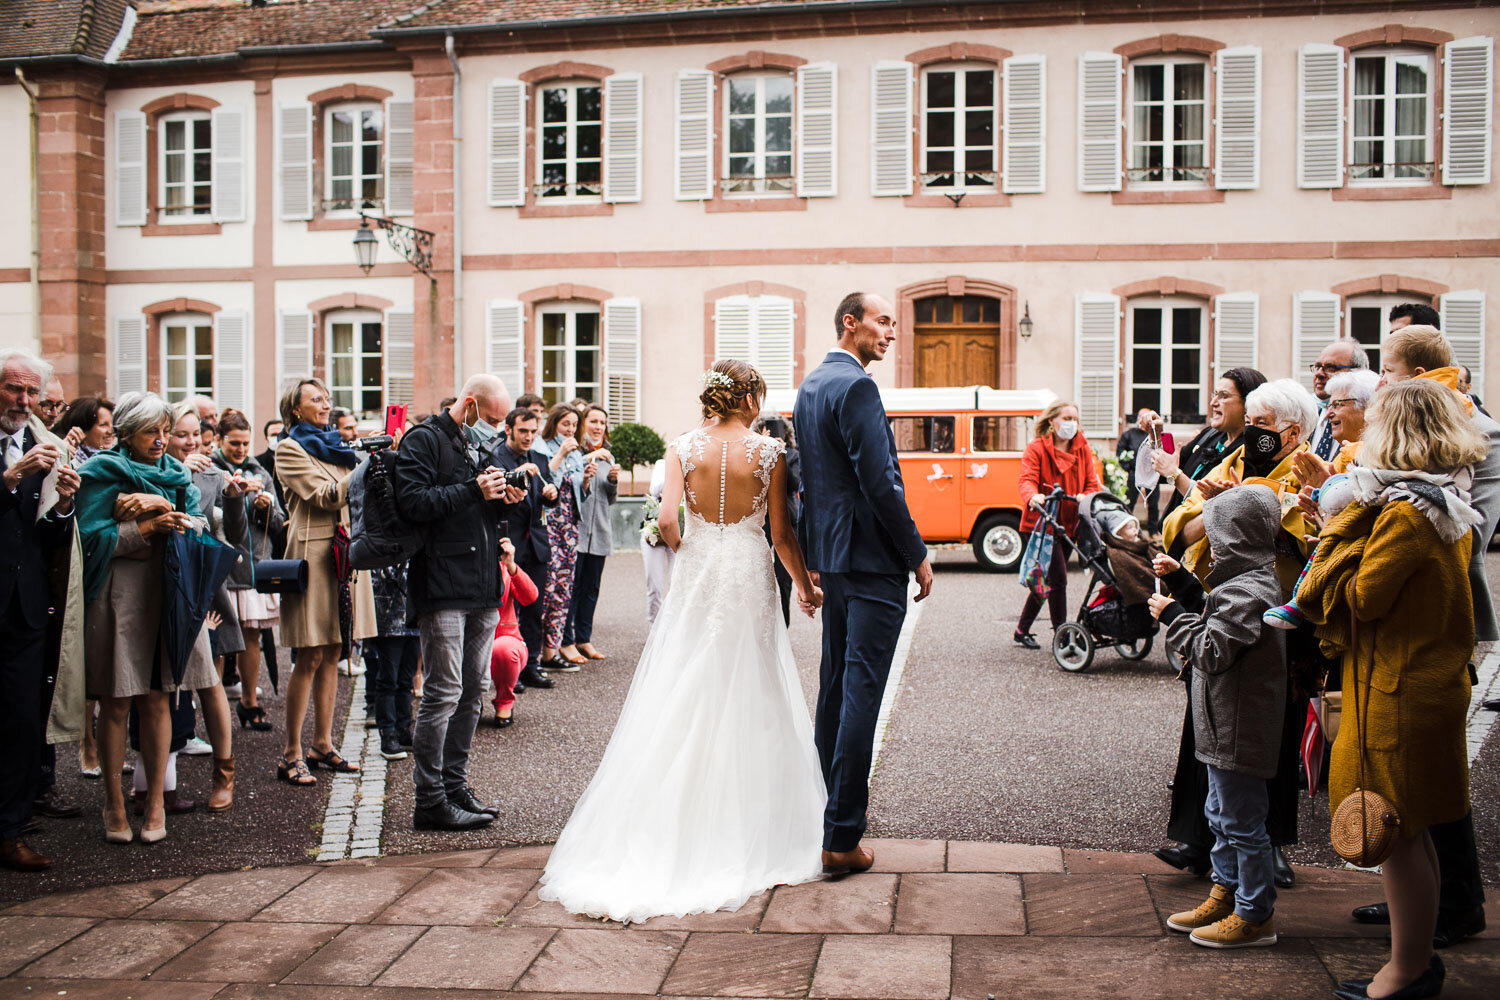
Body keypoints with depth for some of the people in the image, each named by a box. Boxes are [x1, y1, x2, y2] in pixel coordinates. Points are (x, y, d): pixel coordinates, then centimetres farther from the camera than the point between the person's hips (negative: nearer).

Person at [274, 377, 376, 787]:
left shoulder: (335, 446, 21)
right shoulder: (290, 449, -1)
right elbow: (323, 495, -12)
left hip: (344, 551, 7)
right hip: (313, 553, -7)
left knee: (332, 654, 9)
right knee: (311, 657, -7)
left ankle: (323, 743, 16)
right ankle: (292, 754, -1)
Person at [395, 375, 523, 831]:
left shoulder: (482, 446, 21)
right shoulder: (424, 440, -3)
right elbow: (413, 502, -16)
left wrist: (504, 500, 5)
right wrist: (474, 491, -15)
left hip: (484, 588, 8)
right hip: (443, 587, -8)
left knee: (472, 692, 11)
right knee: (443, 693, -8)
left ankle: (455, 787, 20)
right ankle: (430, 801, -2)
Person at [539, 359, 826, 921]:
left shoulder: (684, 447, -2)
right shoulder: (768, 451, -5)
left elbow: (667, 520, -11)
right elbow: (782, 535, -2)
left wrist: (683, 549, 11)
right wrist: (806, 586, 12)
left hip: (697, 578, 1)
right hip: (749, 578, -1)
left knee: (682, 704, 7)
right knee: (748, 705, 7)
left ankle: (672, 830, 9)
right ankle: (747, 831, 14)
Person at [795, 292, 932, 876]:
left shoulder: (810, 385, 15)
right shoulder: (855, 386, -16)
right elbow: (881, 483, -21)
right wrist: (918, 555, -13)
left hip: (829, 554, 10)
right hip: (870, 559, -10)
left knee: (834, 683, 20)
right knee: (861, 691, -7)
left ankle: (834, 795, 35)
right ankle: (841, 837, -4)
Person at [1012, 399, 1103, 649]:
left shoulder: (1083, 449, 11)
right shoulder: (1036, 448, -4)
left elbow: (1092, 483, 5)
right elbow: (1027, 479, -17)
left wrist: (1085, 497, -19)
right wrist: (1033, 497, -40)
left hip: (1068, 524, 6)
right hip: (1041, 523, -6)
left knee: (1045, 580, 13)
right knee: (1058, 578, -13)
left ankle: (1022, 631, 27)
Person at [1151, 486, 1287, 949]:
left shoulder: (1247, 593, -23)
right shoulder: (1252, 581, 9)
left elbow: (1211, 652, -26)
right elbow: (1214, 616, 20)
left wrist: (1172, 614, -16)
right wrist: (1182, 581, 16)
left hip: (1239, 731, -11)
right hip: (1227, 726, 11)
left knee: (1242, 821, 0)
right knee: (1222, 814, 20)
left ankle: (1255, 916, 11)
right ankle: (1225, 895, 32)